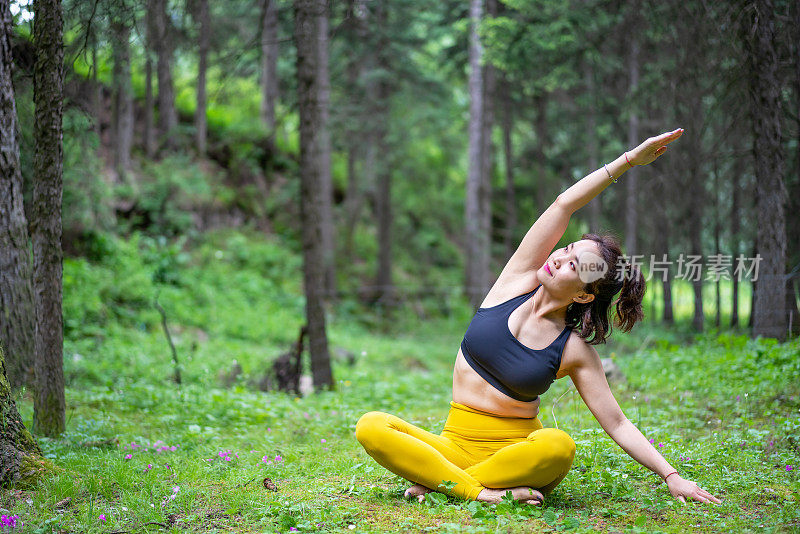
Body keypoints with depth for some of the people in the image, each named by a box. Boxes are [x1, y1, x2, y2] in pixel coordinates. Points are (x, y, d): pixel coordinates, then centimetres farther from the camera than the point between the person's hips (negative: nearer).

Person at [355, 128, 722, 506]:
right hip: (456, 443, 2)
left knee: (559, 445, -37)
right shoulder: (518, 282, 0)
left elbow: (617, 424, 0)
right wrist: (629, 158, -5)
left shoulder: (575, 352, -5)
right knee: (371, 427, -22)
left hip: (517, 448, -2)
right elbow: (563, 205, -5)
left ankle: (436, 480, -22)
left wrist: (672, 477, -6)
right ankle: (483, 493, -24)